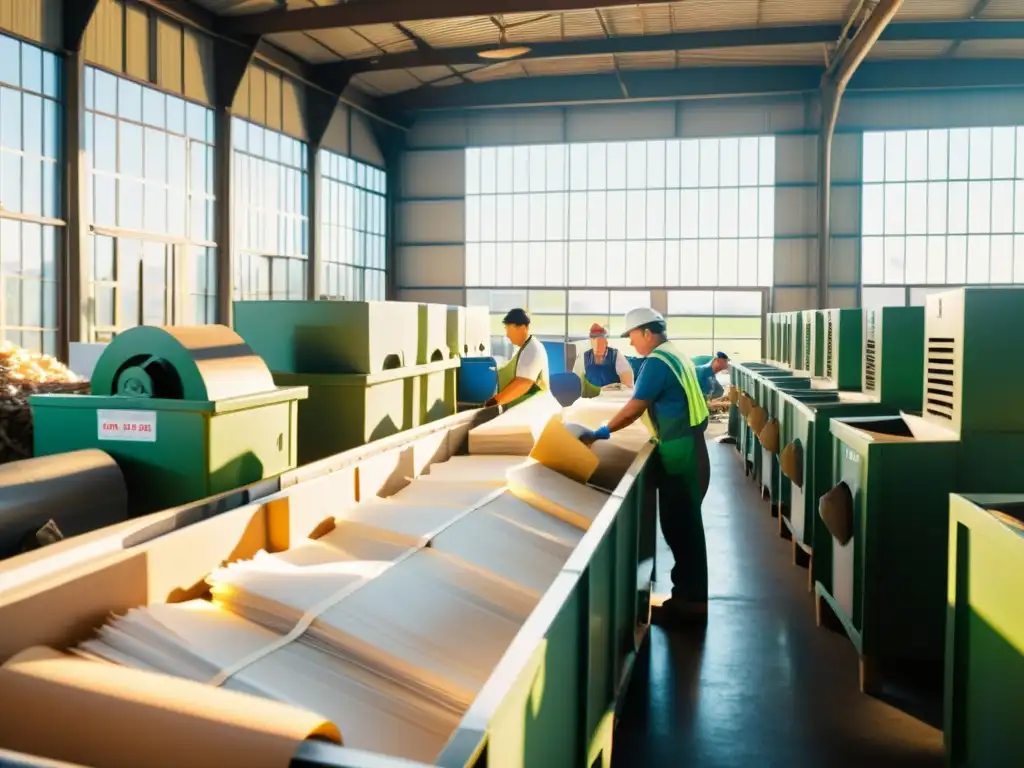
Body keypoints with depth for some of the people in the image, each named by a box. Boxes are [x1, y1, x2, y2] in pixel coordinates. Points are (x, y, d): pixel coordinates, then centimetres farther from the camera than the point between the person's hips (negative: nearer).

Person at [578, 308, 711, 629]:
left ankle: (690, 601, 2)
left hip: (680, 451, -10)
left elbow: (634, 410, -18)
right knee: (683, 522, 14)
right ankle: (689, 594, 21)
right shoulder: (677, 356, 15)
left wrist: (600, 433, -10)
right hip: (688, 445, 10)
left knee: (680, 524, -4)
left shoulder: (657, 362, -15)